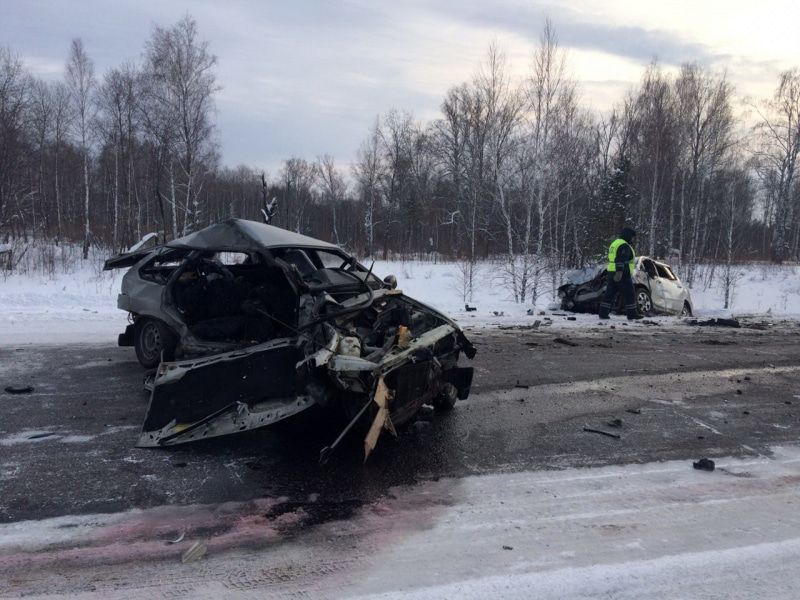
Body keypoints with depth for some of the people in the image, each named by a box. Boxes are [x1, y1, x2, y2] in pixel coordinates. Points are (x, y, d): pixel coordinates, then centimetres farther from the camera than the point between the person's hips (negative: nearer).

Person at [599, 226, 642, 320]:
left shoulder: (615, 243, 19)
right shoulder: (624, 246, -12)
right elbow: (620, 260, -24)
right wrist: (619, 272, -31)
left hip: (611, 273, 9)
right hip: (622, 275, -9)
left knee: (609, 294, 7)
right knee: (629, 295, 0)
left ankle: (603, 313, 4)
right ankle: (632, 314, 3)